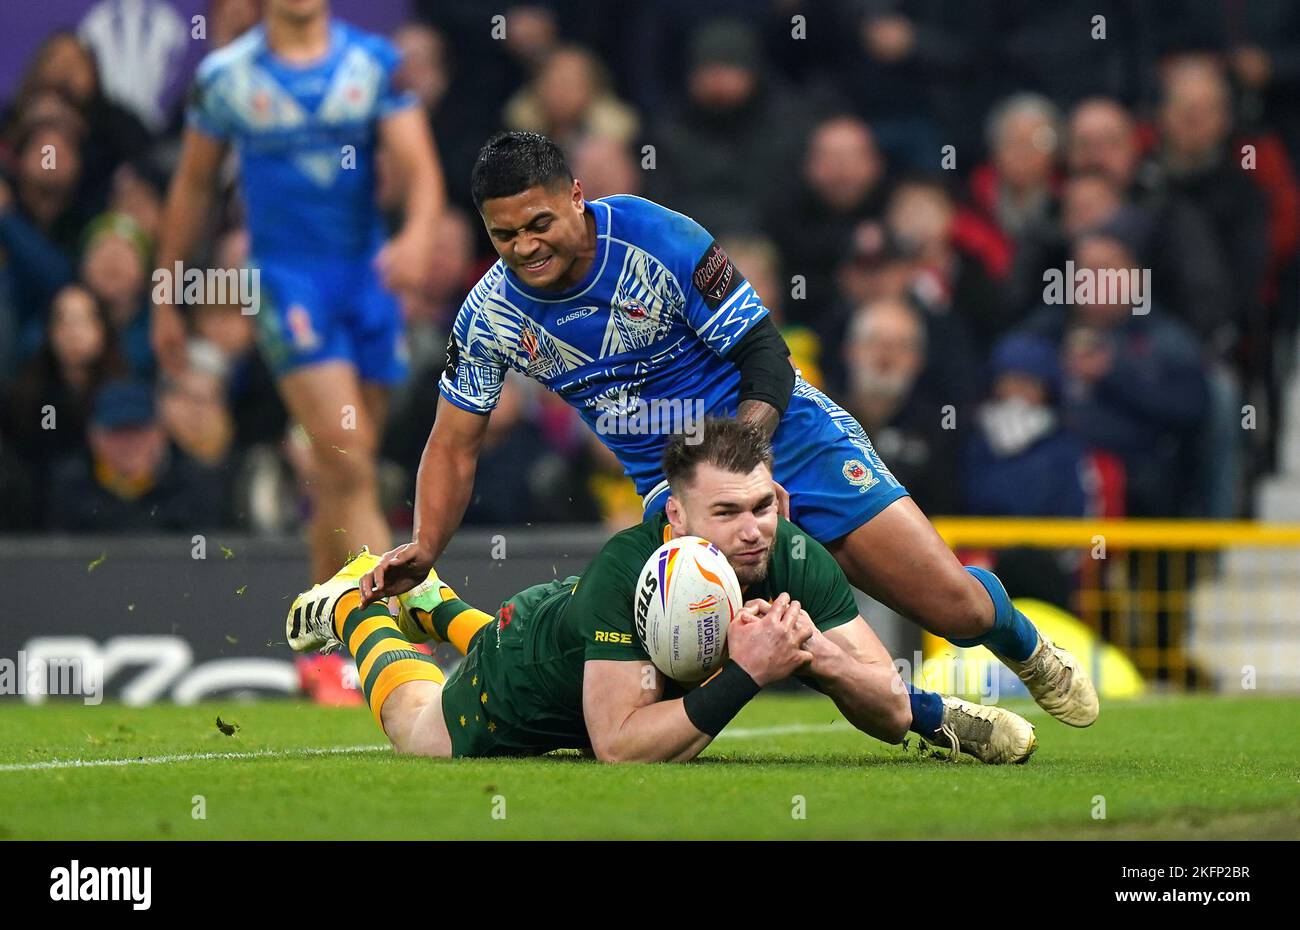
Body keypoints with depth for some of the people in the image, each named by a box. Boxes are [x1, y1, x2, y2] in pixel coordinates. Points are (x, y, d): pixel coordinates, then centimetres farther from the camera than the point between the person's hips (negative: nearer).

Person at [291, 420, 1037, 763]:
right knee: (421, 729, 28)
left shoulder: (798, 562, -34)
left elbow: (893, 713, -30)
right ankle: (355, 606, 54)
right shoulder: (626, 572, -46)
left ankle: (430, 604, 58)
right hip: (516, 694, -5)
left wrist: (821, 654, -49)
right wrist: (746, 674, -56)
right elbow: (620, 747, -49)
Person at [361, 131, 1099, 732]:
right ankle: (934, 718, -6)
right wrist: (425, 547, -13)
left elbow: (766, 352, -14)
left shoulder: (659, 239, -20)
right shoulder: (490, 315, -9)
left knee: (956, 606, -8)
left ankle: (1026, 649, 30)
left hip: (782, 432, -2)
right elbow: (455, 444, 3)